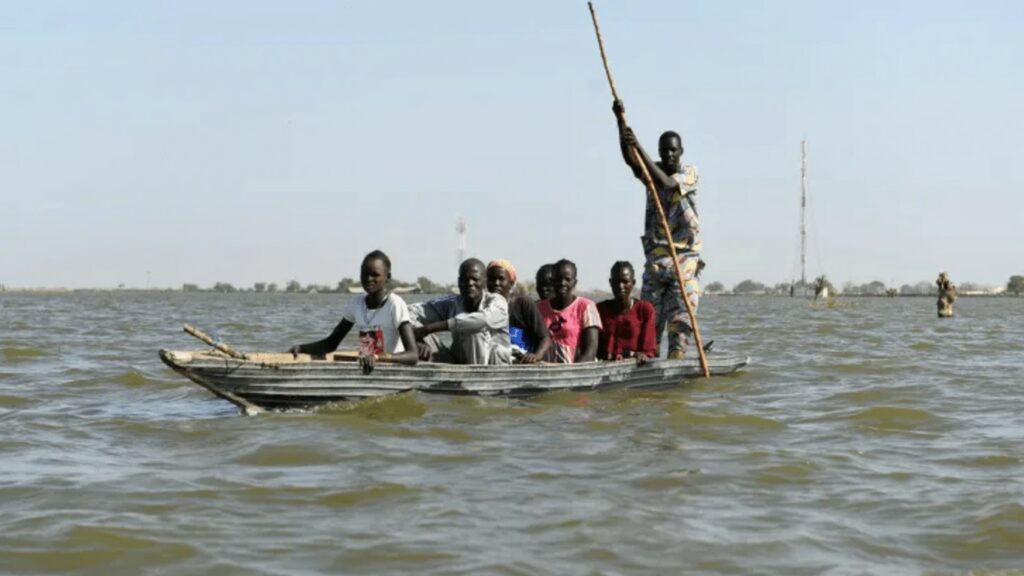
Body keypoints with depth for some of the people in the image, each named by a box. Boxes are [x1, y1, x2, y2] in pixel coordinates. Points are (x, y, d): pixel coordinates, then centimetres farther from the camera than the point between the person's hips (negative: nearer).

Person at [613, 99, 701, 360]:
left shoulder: (689, 173, -1)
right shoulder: (652, 170, 9)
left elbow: (666, 183, -21)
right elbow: (629, 158, -12)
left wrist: (639, 147, -29)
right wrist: (621, 121, -27)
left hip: (684, 253, -3)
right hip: (656, 252, 3)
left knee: (681, 307, -6)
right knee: (649, 308, 0)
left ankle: (677, 354, -6)